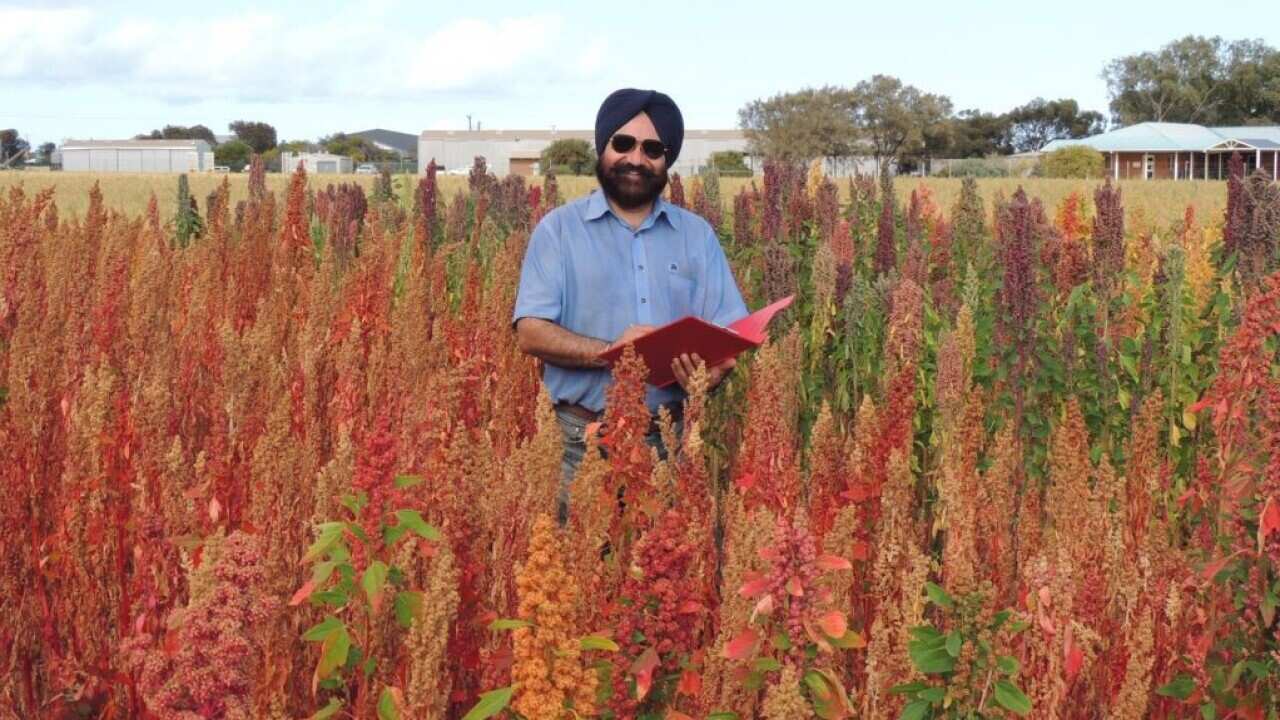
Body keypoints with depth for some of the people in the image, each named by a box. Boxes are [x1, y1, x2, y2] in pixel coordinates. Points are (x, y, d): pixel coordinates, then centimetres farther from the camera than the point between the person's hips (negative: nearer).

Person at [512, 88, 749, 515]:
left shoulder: (698, 235, 11)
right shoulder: (559, 230, 3)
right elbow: (530, 333, -6)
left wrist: (714, 371, -18)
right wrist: (606, 352, -23)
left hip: (672, 437, 2)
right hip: (584, 440, -2)